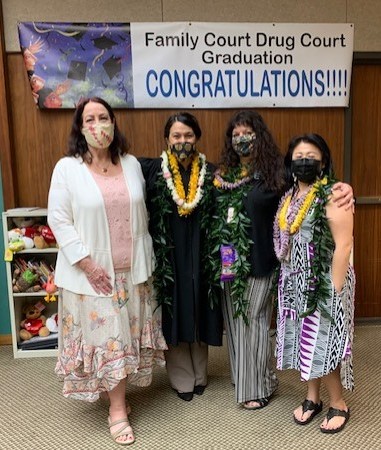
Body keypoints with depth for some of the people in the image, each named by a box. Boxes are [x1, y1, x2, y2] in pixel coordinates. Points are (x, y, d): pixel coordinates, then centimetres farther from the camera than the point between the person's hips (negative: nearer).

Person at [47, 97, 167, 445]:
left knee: (129, 334, 14)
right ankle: (118, 410, 19)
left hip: (133, 270, 4)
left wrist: (145, 256, 8)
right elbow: (59, 221, -9)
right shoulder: (66, 168, -7)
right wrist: (87, 263, -15)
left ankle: (116, 393, 36)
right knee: (106, 337, 4)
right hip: (92, 271, -4)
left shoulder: (132, 164, 5)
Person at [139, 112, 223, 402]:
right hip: (167, 256, -1)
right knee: (174, 316, 7)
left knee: (199, 313, 13)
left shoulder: (209, 172, 2)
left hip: (199, 256, 2)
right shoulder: (151, 169, -4)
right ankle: (182, 380, 25)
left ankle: (200, 375, 32)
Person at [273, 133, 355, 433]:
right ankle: (312, 398, 32)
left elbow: (344, 245, -17)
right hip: (295, 283, 7)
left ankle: (338, 404, 23)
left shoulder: (332, 196, -13)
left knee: (322, 343, 2)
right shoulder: (289, 197, 9)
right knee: (304, 341, 14)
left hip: (323, 283, -6)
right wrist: (288, 279, 10)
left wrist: (335, 289, -19)